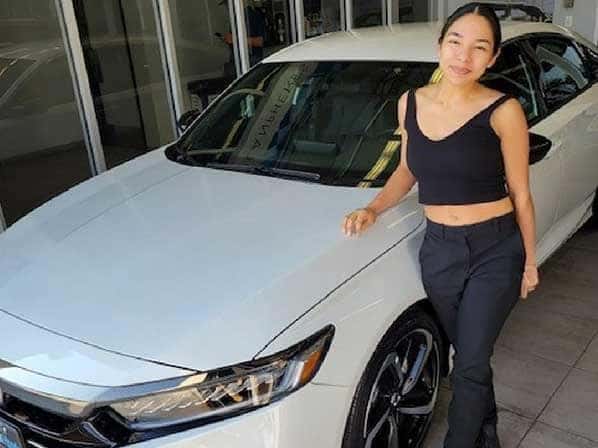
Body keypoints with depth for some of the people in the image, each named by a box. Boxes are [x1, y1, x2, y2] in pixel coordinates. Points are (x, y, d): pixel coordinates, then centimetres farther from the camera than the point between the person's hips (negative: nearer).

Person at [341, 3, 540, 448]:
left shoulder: (503, 111, -12)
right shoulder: (411, 102, 0)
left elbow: (521, 194, -5)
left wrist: (530, 261, 2)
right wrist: (373, 208, -1)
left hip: (496, 250, -4)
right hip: (439, 250, 4)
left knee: (469, 365, 5)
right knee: (470, 356, 21)